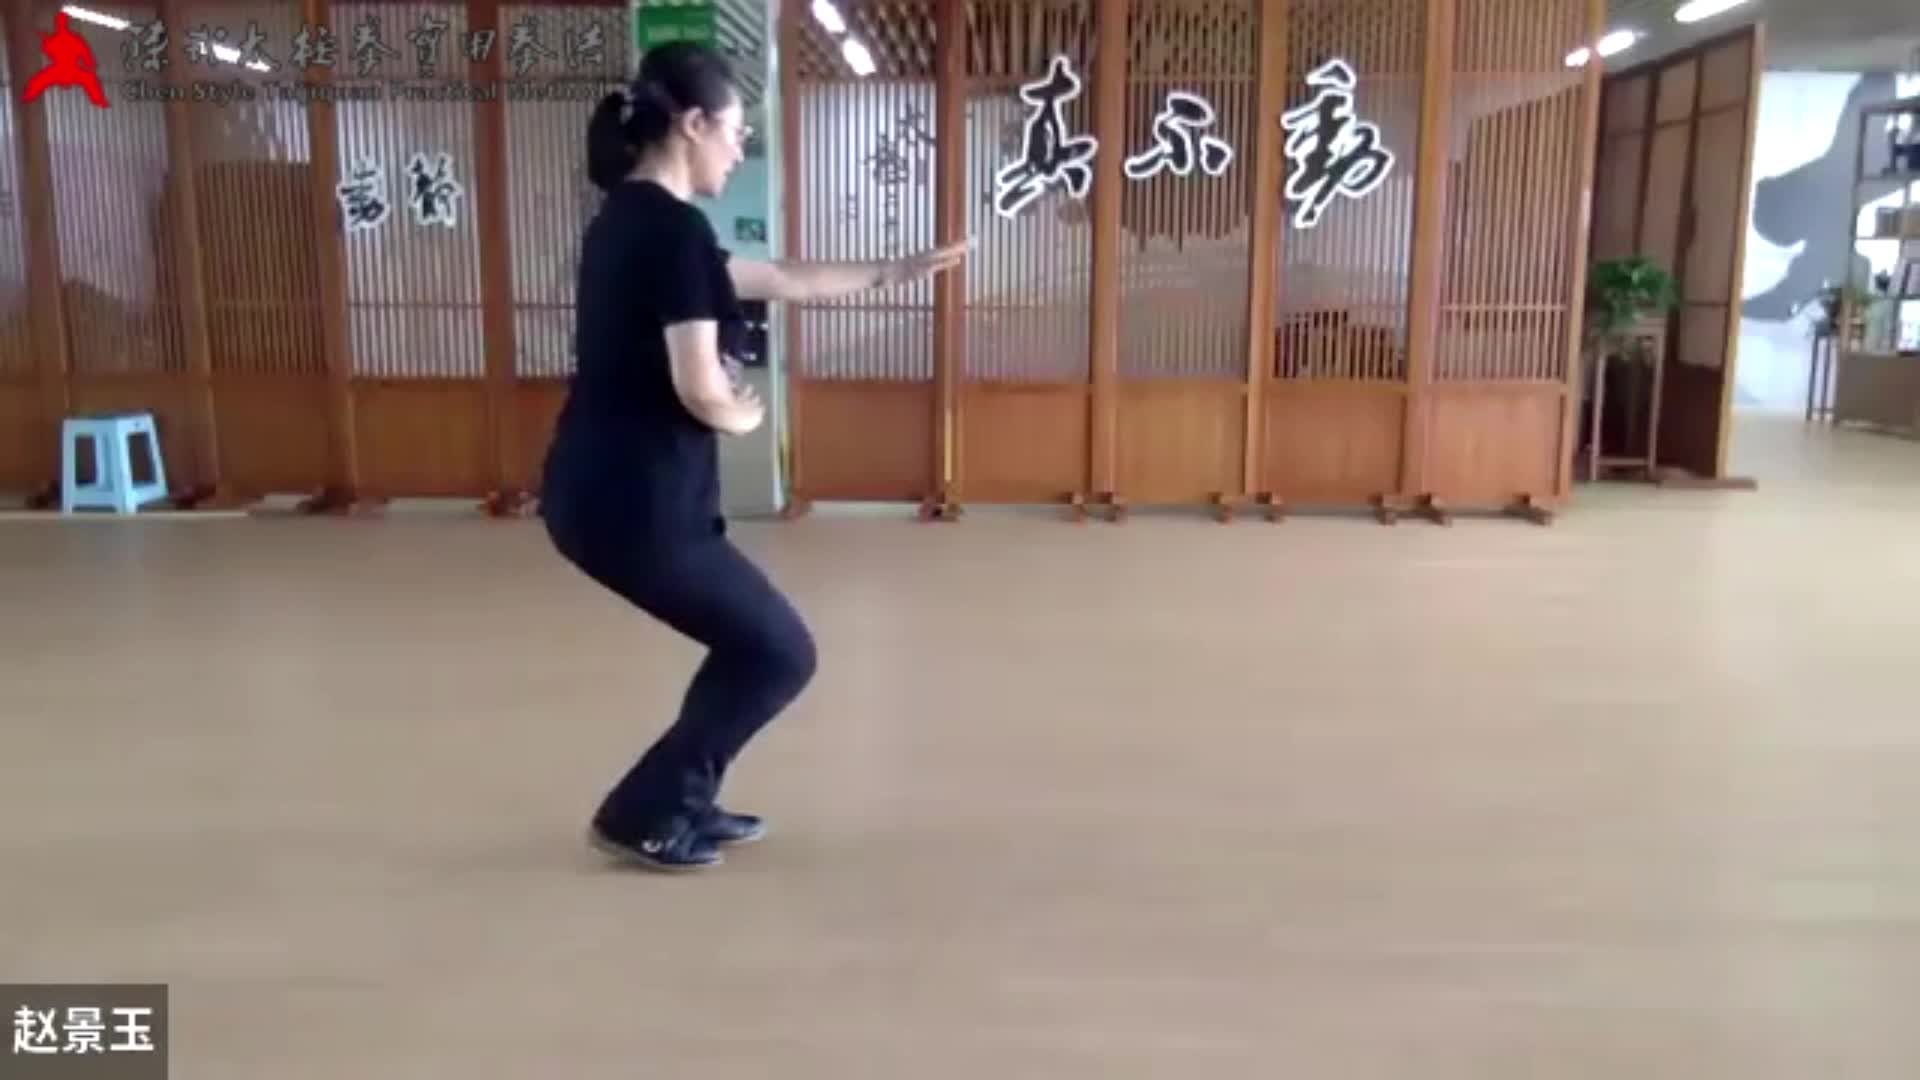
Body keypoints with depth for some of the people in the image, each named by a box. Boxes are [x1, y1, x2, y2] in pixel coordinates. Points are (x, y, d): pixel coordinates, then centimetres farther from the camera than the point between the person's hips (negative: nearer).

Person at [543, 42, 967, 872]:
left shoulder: (629, 219, 15)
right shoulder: (675, 227, -16)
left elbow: (782, 282, 23)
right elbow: (700, 391, -21)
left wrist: (895, 272, 28)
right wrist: (746, 414, 2)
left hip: (596, 492, 9)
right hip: (635, 504, -9)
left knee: (751, 645, 22)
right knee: (781, 654, 7)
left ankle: (685, 804, 30)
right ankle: (640, 816, 14)